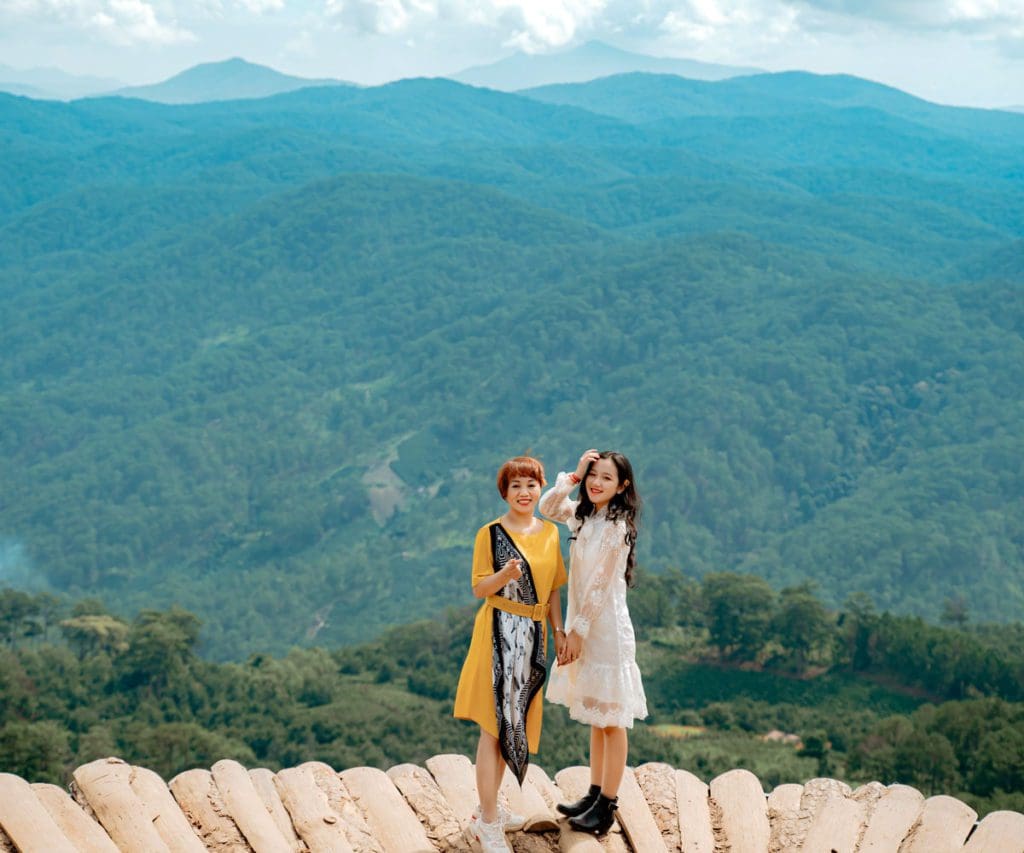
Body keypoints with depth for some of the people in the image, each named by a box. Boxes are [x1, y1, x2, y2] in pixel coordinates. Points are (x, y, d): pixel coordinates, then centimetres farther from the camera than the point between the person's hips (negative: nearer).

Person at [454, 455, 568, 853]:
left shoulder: (550, 533, 10)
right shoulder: (490, 533, -7)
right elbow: (479, 588, -8)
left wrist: (558, 630, 9)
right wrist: (505, 574, -27)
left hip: (533, 637, 6)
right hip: (499, 633, -6)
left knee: (513, 722, 12)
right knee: (495, 723, -6)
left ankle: (490, 807, 24)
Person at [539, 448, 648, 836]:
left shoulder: (616, 525, -16)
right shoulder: (585, 515, 7)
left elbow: (599, 585, -17)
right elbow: (547, 507, 10)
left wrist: (578, 632, -16)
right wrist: (574, 476, -1)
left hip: (606, 627, -8)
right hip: (584, 626, 8)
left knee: (611, 720, 0)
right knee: (596, 718, 15)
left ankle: (607, 805, 6)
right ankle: (596, 794, 24)